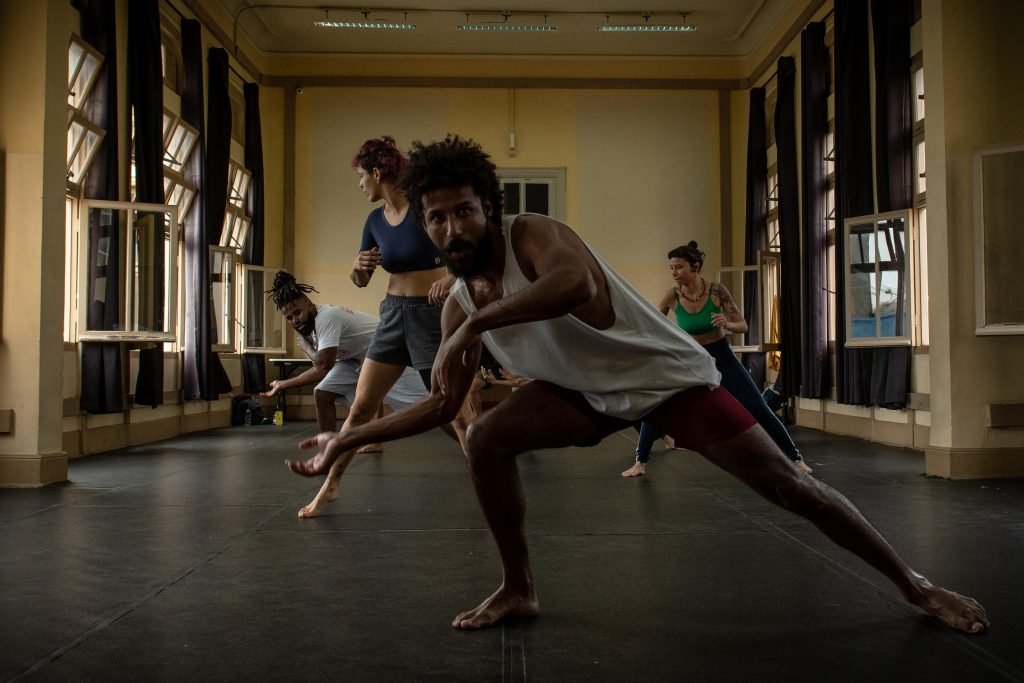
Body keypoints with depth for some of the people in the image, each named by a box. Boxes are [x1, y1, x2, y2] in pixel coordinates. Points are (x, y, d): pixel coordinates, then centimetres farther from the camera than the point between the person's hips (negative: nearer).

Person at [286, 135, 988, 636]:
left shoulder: (532, 234, -24)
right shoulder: (458, 304, -3)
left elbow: (575, 283, -48)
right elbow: (442, 404, 2)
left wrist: (475, 326, -48)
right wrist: (348, 439, 0)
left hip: (668, 372, -5)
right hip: (592, 392, 5)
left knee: (787, 482, -4)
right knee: (485, 439, -15)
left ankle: (917, 585, 16)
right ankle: (519, 590, 3)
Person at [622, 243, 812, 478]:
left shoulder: (716, 290, -19)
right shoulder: (672, 297, -15)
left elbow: (743, 326, -13)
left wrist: (728, 324, -34)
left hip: (722, 357, -1)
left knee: (759, 410, -1)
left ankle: (795, 458, 16)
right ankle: (640, 463, 4)